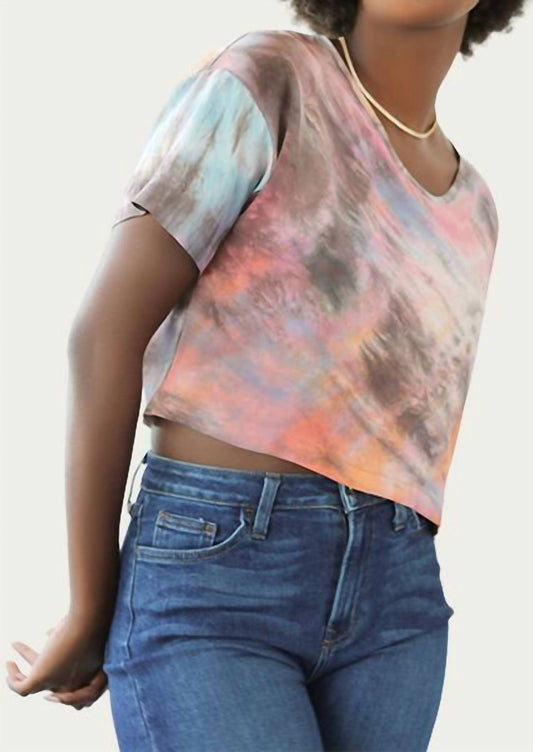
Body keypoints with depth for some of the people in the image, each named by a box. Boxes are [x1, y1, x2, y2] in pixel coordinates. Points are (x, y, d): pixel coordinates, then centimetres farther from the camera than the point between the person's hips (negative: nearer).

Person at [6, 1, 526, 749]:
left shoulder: (466, 207, 17)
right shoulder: (263, 79, -5)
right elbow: (106, 331, -8)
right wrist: (91, 614, -5)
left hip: (385, 600, 7)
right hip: (208, 585, -6)